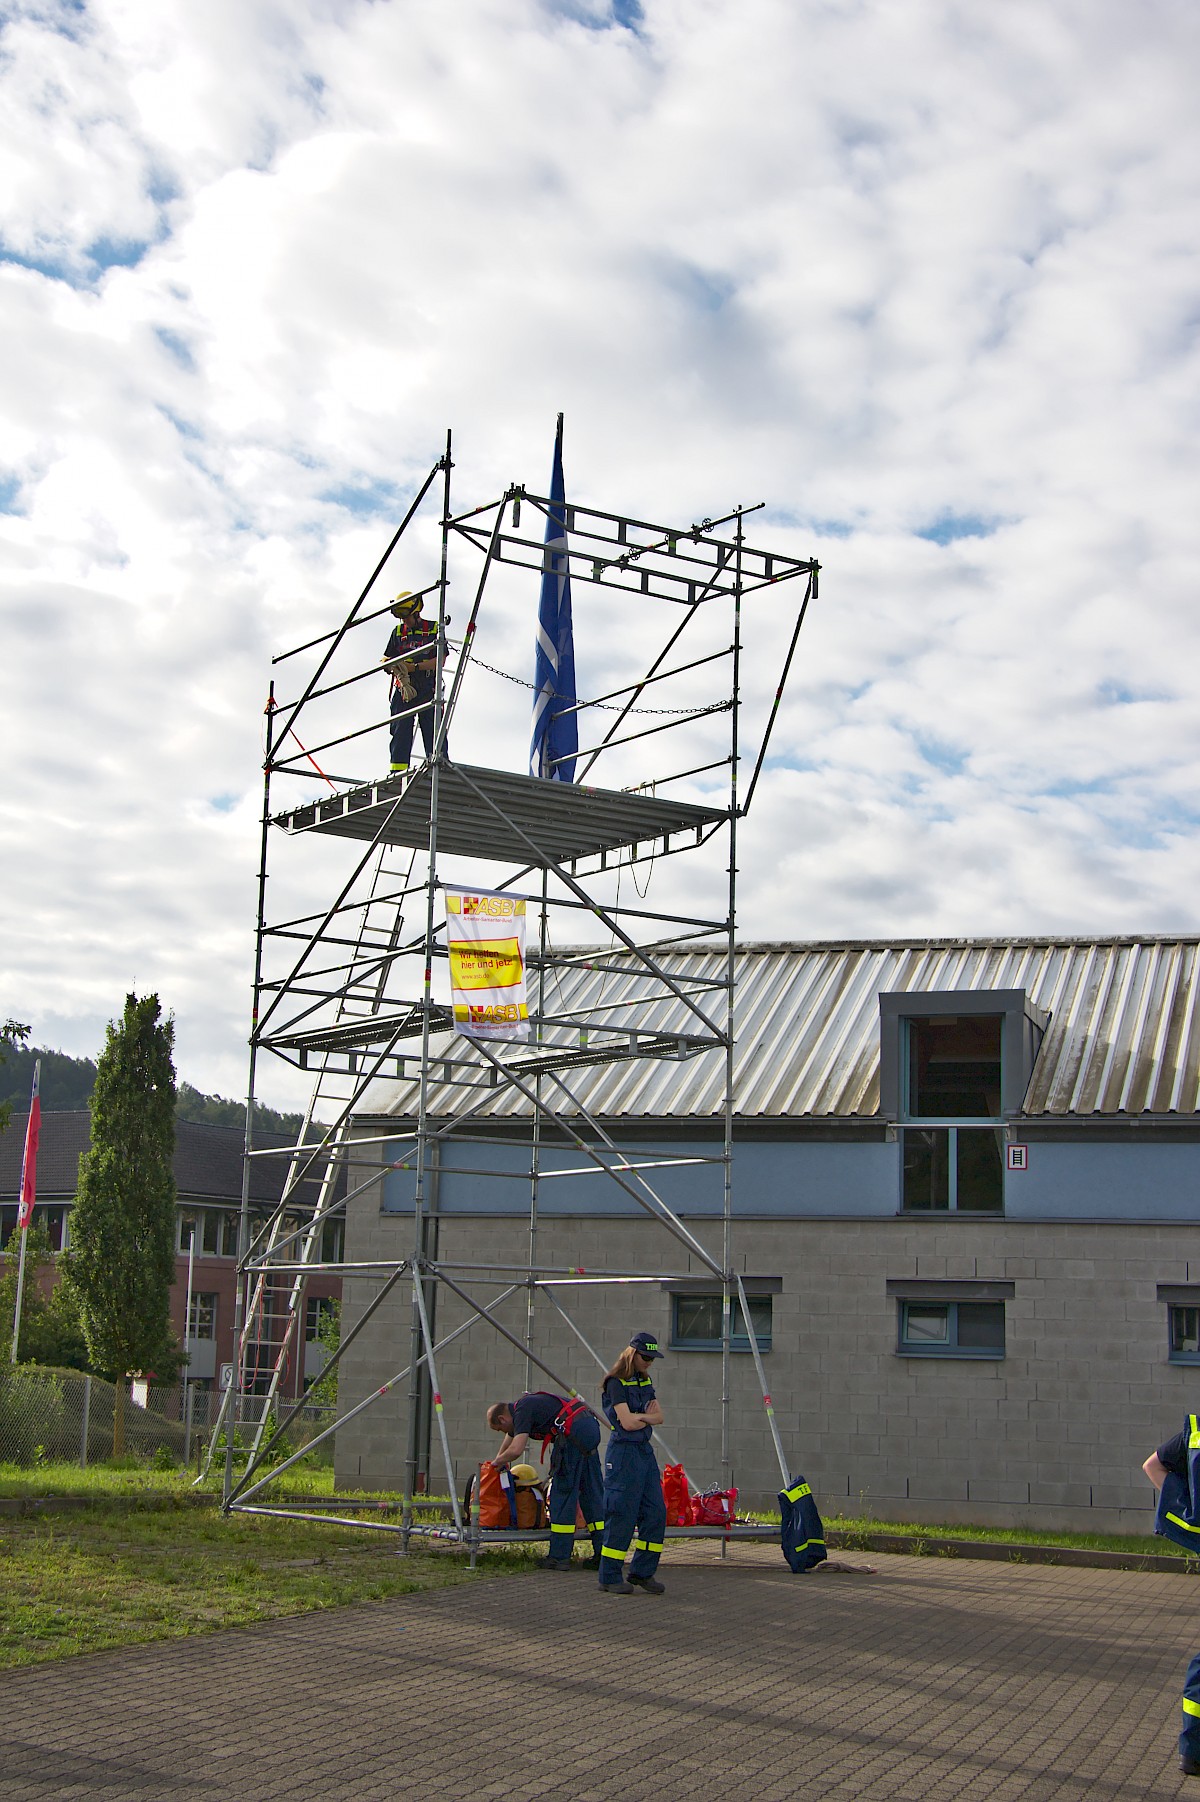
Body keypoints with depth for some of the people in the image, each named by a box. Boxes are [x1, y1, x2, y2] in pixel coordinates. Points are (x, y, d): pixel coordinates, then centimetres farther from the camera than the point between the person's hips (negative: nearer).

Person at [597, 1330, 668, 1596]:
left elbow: (658, 1417, 9)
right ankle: (610, 1578, 2)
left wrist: (640, 1417, -9)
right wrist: (647, 1417, 0)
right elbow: (627, 1422, -17)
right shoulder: (616, 1383, -10)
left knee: (656, 1513, 5)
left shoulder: (645, 1381, 15)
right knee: (621, 1516, -6)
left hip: (645, 1452, 8)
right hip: (624, 1452, -8)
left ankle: (642, 1572, 15)